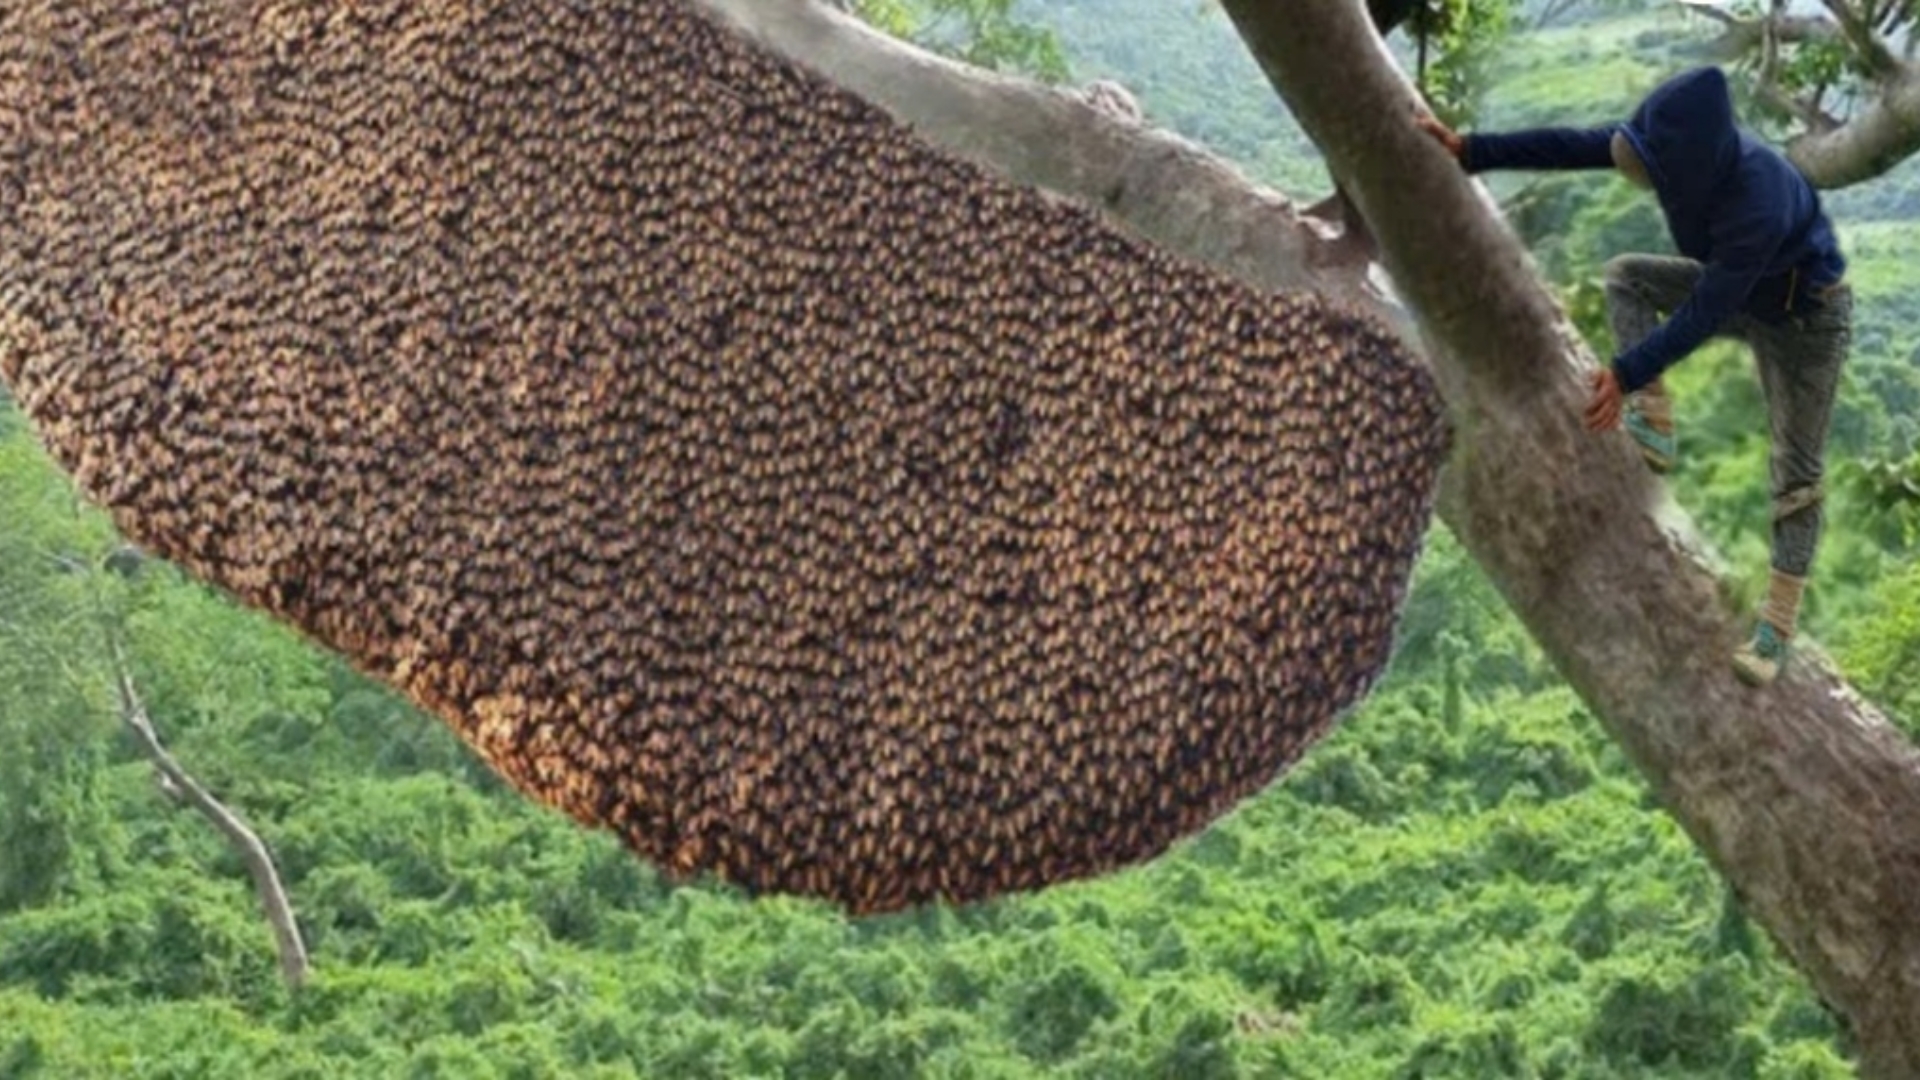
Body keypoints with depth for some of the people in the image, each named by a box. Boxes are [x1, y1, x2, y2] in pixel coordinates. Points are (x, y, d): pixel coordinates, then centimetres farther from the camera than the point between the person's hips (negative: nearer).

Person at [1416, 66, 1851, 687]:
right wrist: (1471, 153, -21)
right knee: (1626, 276, -1)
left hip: (1804, 317, -7)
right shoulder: (1687, 148, -21)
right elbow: (1571, 146, -19)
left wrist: (1628, 374, -35)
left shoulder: (1758, 207, -42)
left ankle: (1778, 627, 2)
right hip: (1738, 287, 8)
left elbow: (1703, 314, -36)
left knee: (1795, 473, -3)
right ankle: (1653, 431, -4)